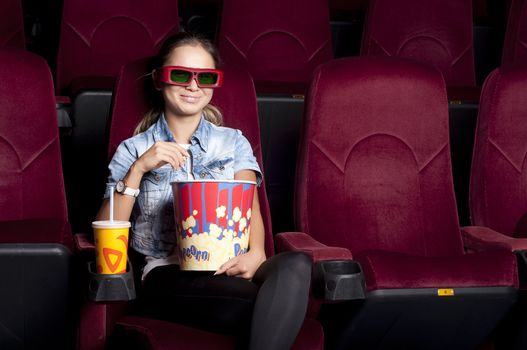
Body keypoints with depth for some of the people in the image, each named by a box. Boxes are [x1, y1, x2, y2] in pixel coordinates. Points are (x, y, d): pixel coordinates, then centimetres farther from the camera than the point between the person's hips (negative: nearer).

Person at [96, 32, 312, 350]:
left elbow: (250, 205, 5)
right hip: (167, 274, -3)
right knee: (265, 307, -37)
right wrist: (138, 170, -7)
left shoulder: (234, 142, 22)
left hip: (231, 268, 4)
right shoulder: (133, 151, 16)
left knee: (296, 265, -35)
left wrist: (256, 253, -17)